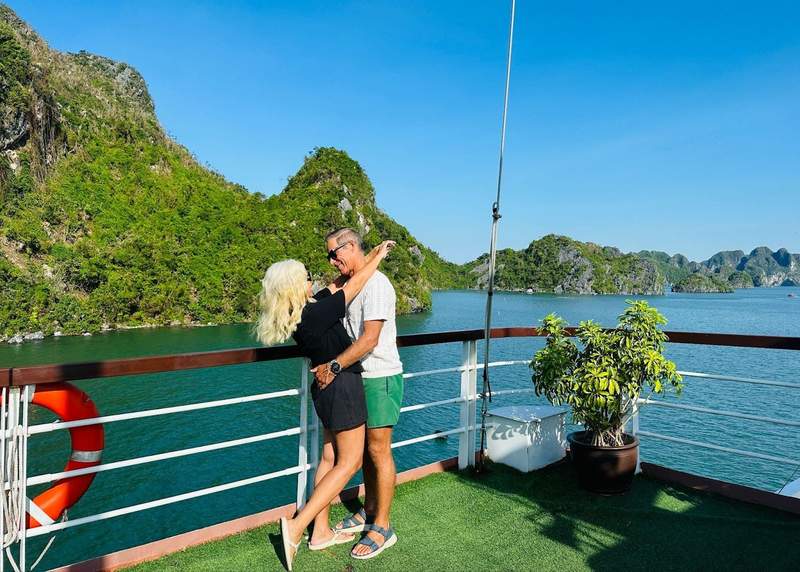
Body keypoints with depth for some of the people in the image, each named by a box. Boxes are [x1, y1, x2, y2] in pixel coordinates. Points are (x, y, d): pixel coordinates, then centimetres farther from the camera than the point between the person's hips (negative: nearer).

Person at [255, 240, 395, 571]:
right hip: (343, 385, -9)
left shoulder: (307, 310, 2)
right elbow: (353, 287, -15)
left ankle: (321, 532, 23)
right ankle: (296, 526, -5)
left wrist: (368, 258, 14)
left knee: (330, 457, 15)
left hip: (327, 387, 9)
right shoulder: (314, 315, -23)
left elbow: (337, 286, 12)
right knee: (349, 462, -1)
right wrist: (378, 256, -1)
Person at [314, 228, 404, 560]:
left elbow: (370, 339, -24)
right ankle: (369, 513, 30)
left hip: (380, 377, -9)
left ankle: (382, 528, 10)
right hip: (360, 376, 9)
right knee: (366, 449, 16)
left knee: (378, 450, -1)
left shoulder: (375, 284, -17)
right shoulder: (348, 285, 13)